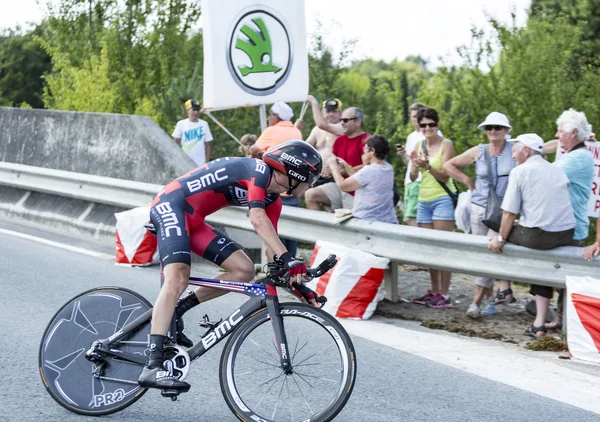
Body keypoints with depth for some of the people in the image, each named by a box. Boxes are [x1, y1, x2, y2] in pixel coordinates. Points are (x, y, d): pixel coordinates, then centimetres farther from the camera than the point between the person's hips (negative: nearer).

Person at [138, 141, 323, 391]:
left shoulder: (272, 201, 12)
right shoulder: (258, 170, -15)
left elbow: (271, 247, 13)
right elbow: (257, 218, -29)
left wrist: (297, 282, 4)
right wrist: (287, 257, -36)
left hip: (193, 220, 10)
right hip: (171, 204, -10)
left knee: (244, 270, 1)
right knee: (177, 279, -26)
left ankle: (173, 312, 6)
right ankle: (153, 367, -34)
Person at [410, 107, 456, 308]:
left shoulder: (446, 144, -6)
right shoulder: (419, 145, 10)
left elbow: (445, 176, -11)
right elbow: (413, 177, 8)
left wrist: (427, 166, -26)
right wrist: (415, 165, -13)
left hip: (442, 199, -6)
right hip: (424, 200, 6)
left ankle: (444, 294, -8)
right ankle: (434, 291, 14)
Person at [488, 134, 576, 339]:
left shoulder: (520, 172, -2)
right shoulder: (558, 171, 18)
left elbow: (510, 212, -4)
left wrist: (500, 238, 4)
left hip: (538, 236, -6)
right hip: (567, 235, 6)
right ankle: (540, 324, 18)